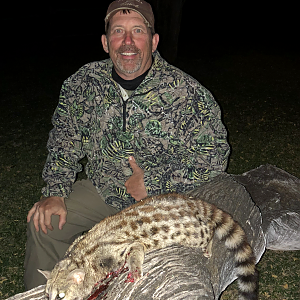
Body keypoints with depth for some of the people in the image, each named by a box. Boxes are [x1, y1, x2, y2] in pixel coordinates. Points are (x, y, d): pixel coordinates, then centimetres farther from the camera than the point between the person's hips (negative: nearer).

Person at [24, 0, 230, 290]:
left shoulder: (187, 92, -19)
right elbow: (65, 137, 5)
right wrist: (56, 193, -6)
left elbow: (214, 154, -16)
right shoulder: (83, 82, -6)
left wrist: (153, 184, -19)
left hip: (163, 198, -3)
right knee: (43, 224, -6)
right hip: (100, 190, 3)